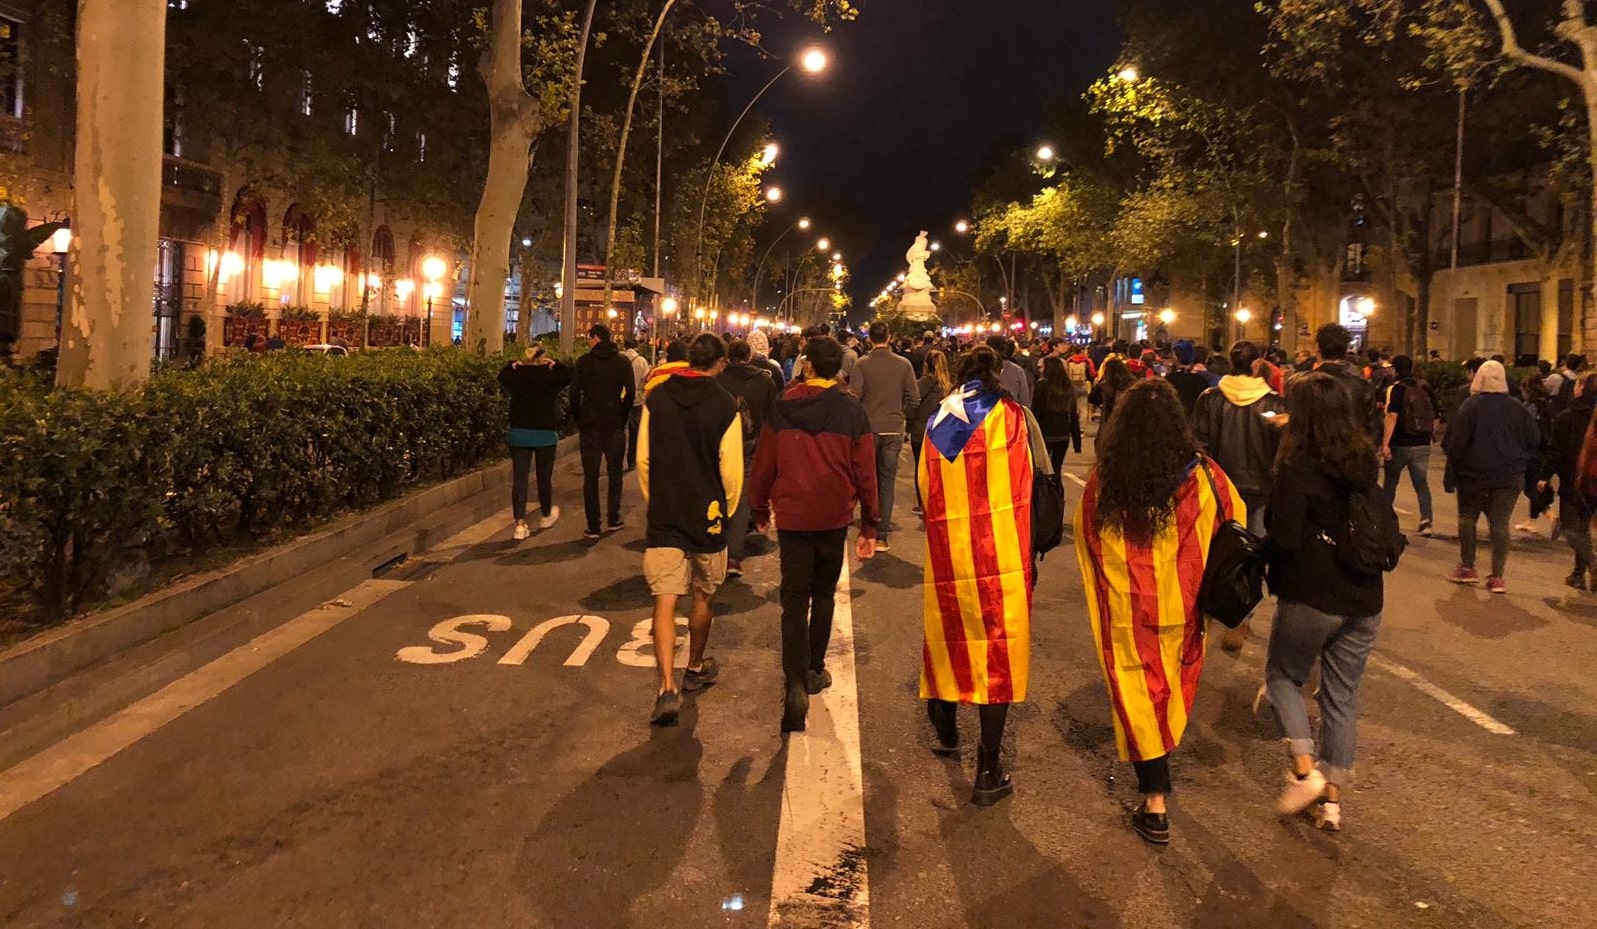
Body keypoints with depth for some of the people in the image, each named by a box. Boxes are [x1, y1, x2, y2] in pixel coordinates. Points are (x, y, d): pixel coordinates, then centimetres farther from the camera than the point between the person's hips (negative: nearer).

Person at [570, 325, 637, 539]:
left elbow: (575, 394, -5)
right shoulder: (623, 363, 1)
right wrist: (622, 417, 8)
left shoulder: (583, 362, -3)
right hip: (615, 425, 1)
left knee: (590, 477, 3)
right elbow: (629, 394, -1)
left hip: (589, 425, -1)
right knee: (615, 473, 16)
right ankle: (613, 519, 16)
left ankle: (593, 527, 3)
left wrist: (578, 420, 5)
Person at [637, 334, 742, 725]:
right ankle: (695, 668, 36)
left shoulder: (656, 399, -1)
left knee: (665, 602, -1)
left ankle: (668, 688, -12)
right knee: (702, 596, 18)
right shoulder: (724, 405, -10)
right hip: (707, 515, -1)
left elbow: (643, 459, 3)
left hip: (663, 516, 1)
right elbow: (731, 469, -8)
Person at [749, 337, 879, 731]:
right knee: (823, 594, 19)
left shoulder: (783, 407, -3)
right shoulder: (852, 411, -4)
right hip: (834, 517, 1)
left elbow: (764, 463, 2)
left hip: (791, 516, -1)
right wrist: (869, 525, 4)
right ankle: (815, 669, 28)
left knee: (794, 598, 0)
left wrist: (760, 508, 16)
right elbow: (865, 472, -3)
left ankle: (796, 682, -15)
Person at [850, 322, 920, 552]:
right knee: (887, 484, 7)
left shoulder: (862, 365, -10)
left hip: (868, 429, -1)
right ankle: (882, 535, 7)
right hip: (893, 431, 1)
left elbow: (853, 397, -14)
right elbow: (914, 399, -2)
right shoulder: (904, 365, -4)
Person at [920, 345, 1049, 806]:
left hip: (946, 553, 4)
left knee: (951, 635, 23)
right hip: (1002, 555, -4)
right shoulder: (1013, 415, -3)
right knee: (999, 649, 2)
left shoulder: (938, 422, 8)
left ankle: (945, 726, 40)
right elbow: (1037, 483, -4)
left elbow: (926, 489, 10)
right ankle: (988, 770, 4)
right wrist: (1032, 546, 5)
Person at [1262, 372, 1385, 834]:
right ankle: (1332, 797, 19)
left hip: (1311, 597, -6)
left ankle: (1304, 770, 1)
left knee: (1283, 676, 15)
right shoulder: (1364, 461, 4)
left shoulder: (1298, 468, -16)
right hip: (1364, 599, 6)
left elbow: (1284, 539, -20)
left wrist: (1264, 554, 0)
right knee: (1342, 695, 13)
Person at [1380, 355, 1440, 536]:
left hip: (1399, 444, -4)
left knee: (1390, 482, 13)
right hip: (1422, 445, 4)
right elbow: (1437, 414, 9)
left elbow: (1392, 417, -20)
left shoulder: (1395, 389, -11)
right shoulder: (1425, 387, 5)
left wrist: (1385, 443, -22)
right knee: (1422, 483, 6)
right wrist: (1431, 434, 21)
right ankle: (1426, 520, -7)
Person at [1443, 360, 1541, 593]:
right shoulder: (1517, 408, -1)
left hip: (1474, 475, -2)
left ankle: (1467, 568, 18)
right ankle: (1497, 576, 2)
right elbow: (1535, 439, 2)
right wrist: (1519, 459, 15)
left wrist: (1456, 463, 1)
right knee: (1500, 523, 3)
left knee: (1467, 518, 14)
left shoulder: (1471, 406, -11)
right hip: (1509, 477, 2)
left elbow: (1455, 441, -13)